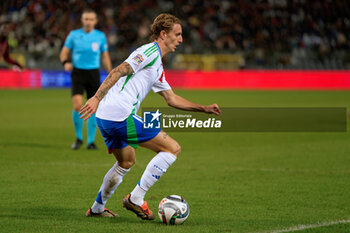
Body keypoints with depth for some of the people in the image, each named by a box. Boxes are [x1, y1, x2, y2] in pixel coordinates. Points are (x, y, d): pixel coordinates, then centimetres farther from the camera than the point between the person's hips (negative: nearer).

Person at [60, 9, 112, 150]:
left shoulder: (100, 36, 5)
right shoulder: (74, 35, 2)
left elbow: (105, 57, 13)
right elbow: (64, 52, 7)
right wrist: (65, 62, -15)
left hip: (93, 73, 2)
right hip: (78, 73, -1)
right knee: (77, 105, -17)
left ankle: (91, 141, 10)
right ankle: (78, 138, 1)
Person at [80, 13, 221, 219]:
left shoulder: (158, 67, 24)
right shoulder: (150, 52, -7)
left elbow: (172, 98, 31)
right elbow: (119, 71, -18)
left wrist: (204, 108, 27)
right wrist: (97, 98, -27)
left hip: (107, 117, 10)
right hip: (120, 115, -10)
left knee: (127, 162, 31)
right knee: (173, 148, -5)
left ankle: (97, 208, 40)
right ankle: (136, 198, -5)